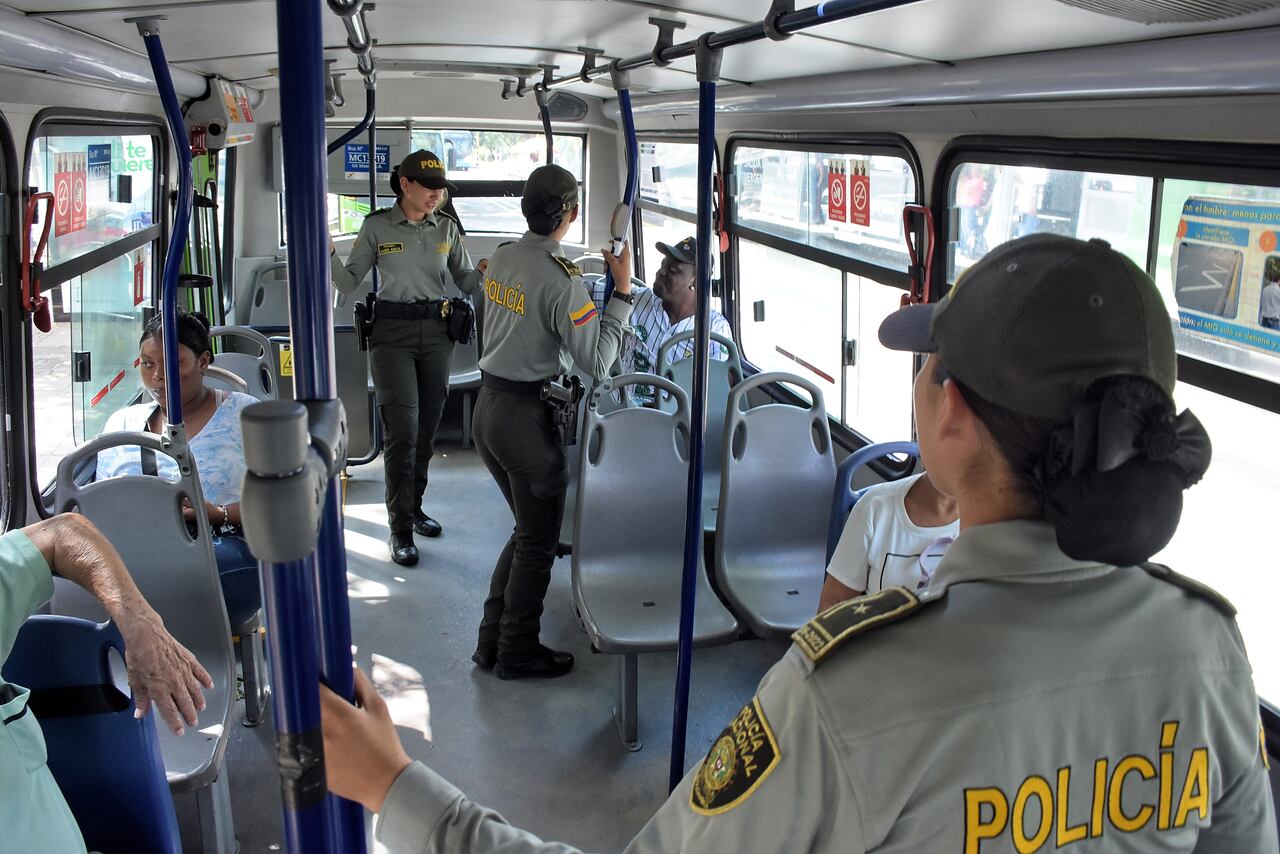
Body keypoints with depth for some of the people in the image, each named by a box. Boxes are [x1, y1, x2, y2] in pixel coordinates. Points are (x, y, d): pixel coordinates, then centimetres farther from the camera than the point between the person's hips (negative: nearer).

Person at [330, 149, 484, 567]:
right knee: (402, 430, -10)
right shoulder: (377, 226, -1)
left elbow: (467, 282, 9)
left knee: (427, 426, 10)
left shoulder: (447, 227, 7)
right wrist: (328, 254, -16)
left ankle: (414, 507, 28)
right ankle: (400, 529, -2)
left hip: (437, 330, 4)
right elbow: (349, 282, 1)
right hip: (392, 332, -4)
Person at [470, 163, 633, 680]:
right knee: (538, 542, 9)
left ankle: (492, 641, 27)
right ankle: (516, 653, 20)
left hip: (487, 406, 8)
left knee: (527, 529, 22)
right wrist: (622, 290, -15)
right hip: (526, 418, -8)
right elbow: (597, 361, -20)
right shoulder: (560, 279, -21)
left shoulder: (500, 258, 3)